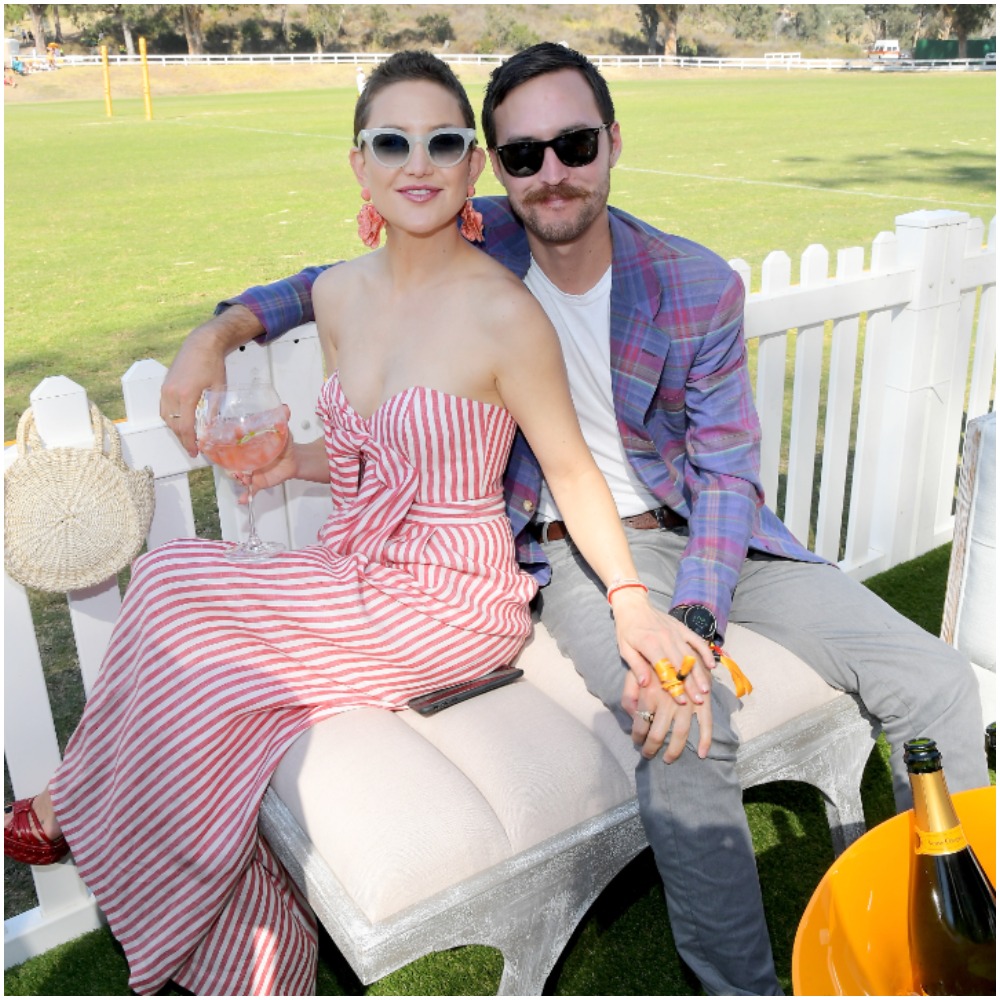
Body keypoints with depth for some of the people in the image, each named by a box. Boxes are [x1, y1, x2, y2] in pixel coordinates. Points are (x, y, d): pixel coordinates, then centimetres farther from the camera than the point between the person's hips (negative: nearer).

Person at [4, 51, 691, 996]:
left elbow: (571, 470, -9)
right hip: (358, 577, 7)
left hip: (450, 604, -6)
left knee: (170, 590, -15)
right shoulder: (338, 293, 4)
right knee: (223, 724, -14)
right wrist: (296, 460, -2)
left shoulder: (501, 313, -18)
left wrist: (631, 600, -18)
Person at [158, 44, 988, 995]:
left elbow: (726, 469, -7)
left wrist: (694, 619, -23)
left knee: (936, 682, -7)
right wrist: (222, 327, -7)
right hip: (570, 554, -2)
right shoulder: (478, 245, -6)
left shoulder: (699, 286, -7)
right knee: (686, 730, -33)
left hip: (699, 533, 3)